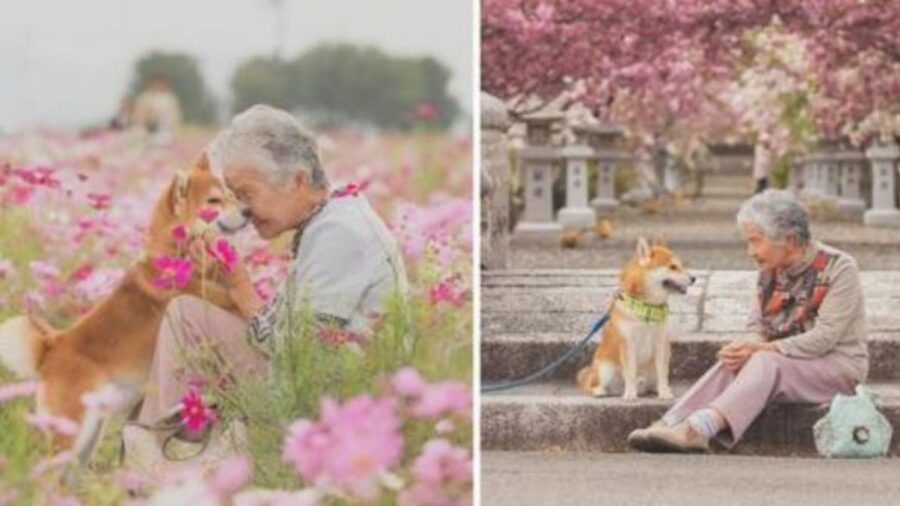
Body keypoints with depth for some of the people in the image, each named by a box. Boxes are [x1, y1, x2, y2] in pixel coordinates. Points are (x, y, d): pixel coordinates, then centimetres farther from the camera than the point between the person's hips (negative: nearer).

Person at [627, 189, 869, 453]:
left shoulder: (838, 268, -13)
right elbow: (757, 326, 10)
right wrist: (745, 347, -15)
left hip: (839, 364, -6)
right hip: (785, 362, 6)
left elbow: (824, 337, -19)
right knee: (732, 363, -23)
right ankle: (670, 424, -42)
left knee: (764, 363, -33)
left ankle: (698, 429, -52)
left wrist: (764, 348, -25)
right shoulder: (770, 271, 7)